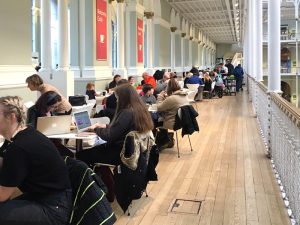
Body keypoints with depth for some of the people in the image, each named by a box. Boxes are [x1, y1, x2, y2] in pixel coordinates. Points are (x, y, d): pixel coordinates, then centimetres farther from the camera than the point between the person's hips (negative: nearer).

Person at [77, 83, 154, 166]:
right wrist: (106, 126, 16)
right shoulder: (140, 110, 4)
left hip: (121, 153, -9)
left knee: (81, 155, -2)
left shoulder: (126, 113, -23)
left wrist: (96, 129, -3)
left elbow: (109, 136, -20)